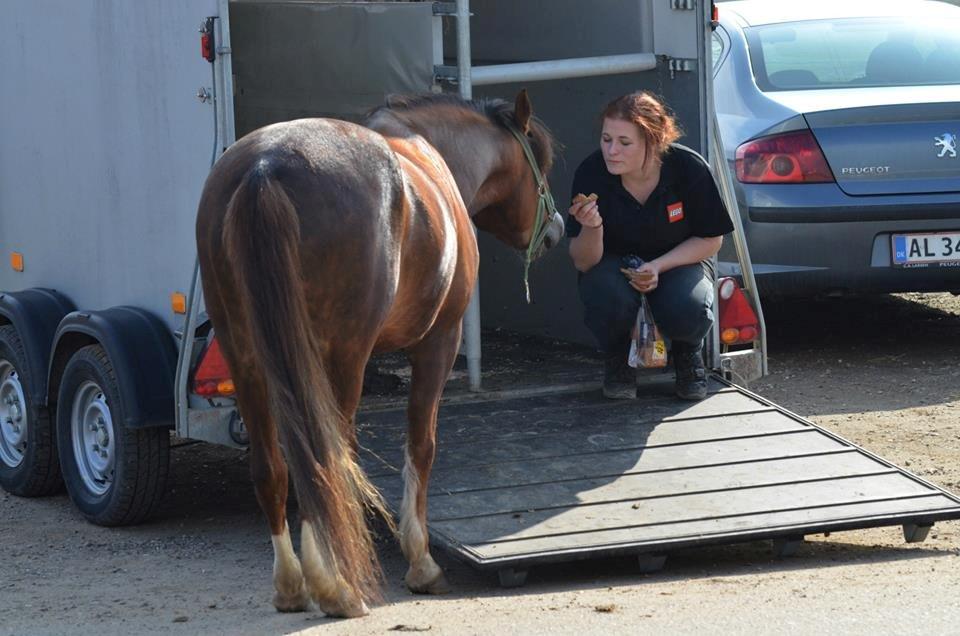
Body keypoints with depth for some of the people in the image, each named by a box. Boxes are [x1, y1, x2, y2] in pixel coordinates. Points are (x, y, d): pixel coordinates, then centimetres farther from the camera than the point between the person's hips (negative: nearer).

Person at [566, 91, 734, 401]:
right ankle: (617, 358, 0)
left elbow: (711, 240, -8)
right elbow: (583, 263, -17)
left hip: (678, 261, 0)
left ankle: (688, 353, 6)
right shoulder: (591, 174, -23)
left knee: (689, 311, -33)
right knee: (608, 298, -35)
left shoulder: (689, 169, -23)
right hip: (613, 264, 0)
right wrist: (591, 227, -39)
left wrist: (658, 266, -23)